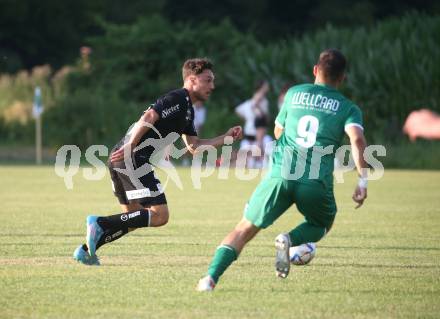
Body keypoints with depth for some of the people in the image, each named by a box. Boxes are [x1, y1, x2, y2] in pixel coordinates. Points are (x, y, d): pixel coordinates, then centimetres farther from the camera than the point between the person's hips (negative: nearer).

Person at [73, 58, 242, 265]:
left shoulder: (187, 110, 23)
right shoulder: (178, 99, -8)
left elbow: (194, 146, 26)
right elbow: (149, 117, -22)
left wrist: (227, 137, 20)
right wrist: (130, 145, -28)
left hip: (121, 161, 10)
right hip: (133, 160, -10)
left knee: (133, 217, 20)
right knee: (159, 215, -12)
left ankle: (85, 251, 17)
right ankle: (100, 223, -16)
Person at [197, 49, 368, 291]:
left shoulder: (294, 94, 18)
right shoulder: (348, 108, 10)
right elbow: (357, 139, -8)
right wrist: (363, 180, -9)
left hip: (279, 174, 1)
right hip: (316, 182, -1)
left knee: (245, 228, 11)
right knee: (320, 226, 28)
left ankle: (210, 278, -7)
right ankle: (290, 239, -6)